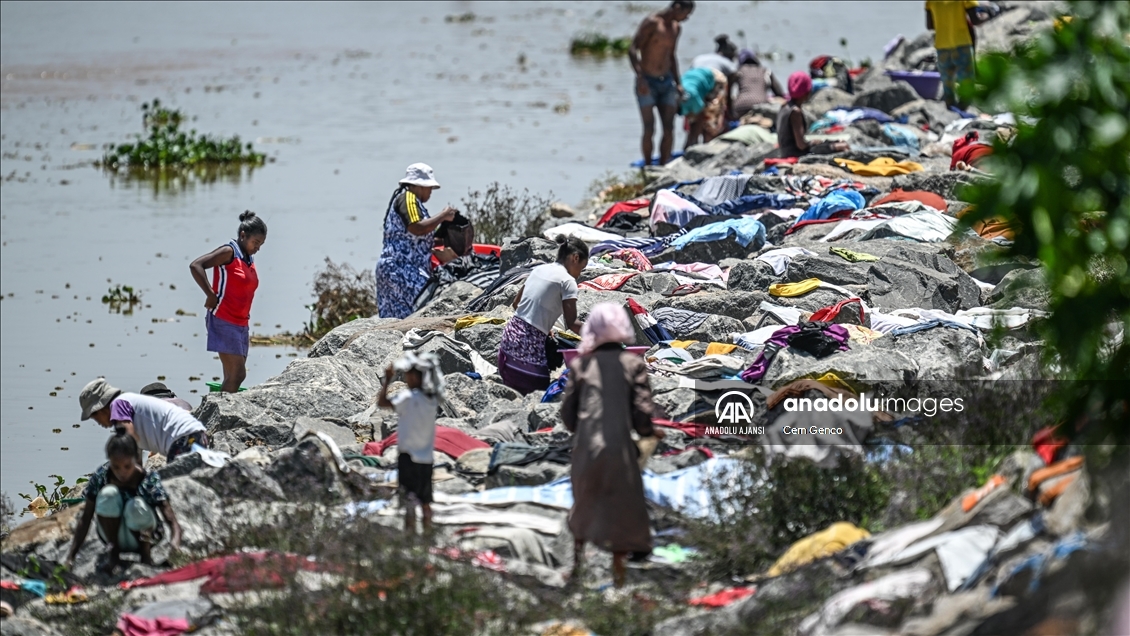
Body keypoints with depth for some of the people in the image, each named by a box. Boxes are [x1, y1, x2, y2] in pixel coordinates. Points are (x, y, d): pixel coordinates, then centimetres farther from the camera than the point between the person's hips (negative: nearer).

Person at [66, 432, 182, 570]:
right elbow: (85, 520, -12)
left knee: (137, 506, -35)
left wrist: (175, 543, -52)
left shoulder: (149, 480, -23)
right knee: (108, 494, -29)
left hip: (143, 533, -1)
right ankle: (114, 553, -11)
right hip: (113, 534, 1)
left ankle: (146, 553, -6)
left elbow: (172, 521, -29)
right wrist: (71, 556, -20)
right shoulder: (101, 476, -18)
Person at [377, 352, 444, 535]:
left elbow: (382, 402, -17)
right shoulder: (432, 399, 4)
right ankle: (428, 533, 20)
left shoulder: (409, 398, -16)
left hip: (408, 455, -7)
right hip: (426, 457, 7)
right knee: (425, 501, 15)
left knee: (409, 500, -5)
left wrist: (387, 380, -7)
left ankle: (410, 532, -6)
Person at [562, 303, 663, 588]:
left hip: (586, 448, 2)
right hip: (620, 448, -2)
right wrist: (651, 432, 13)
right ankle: (618, 573, 6)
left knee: (583, 508, 22)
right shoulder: (633, 363, -3)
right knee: (622, 511, 7)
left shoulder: (581, 364, 3)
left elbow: (568, 415, 4)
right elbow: (642, 414, -8)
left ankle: (577, 562, 27)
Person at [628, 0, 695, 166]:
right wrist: (640, 77, -25)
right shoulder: (652, 23, -12)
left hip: (666, 82, 6)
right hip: (647, 83, -6)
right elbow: (633, 49, -17)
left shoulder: (676, 28, 11)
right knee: (649, 129, -7)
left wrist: (678, 83, 21)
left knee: (669, 129, -1)